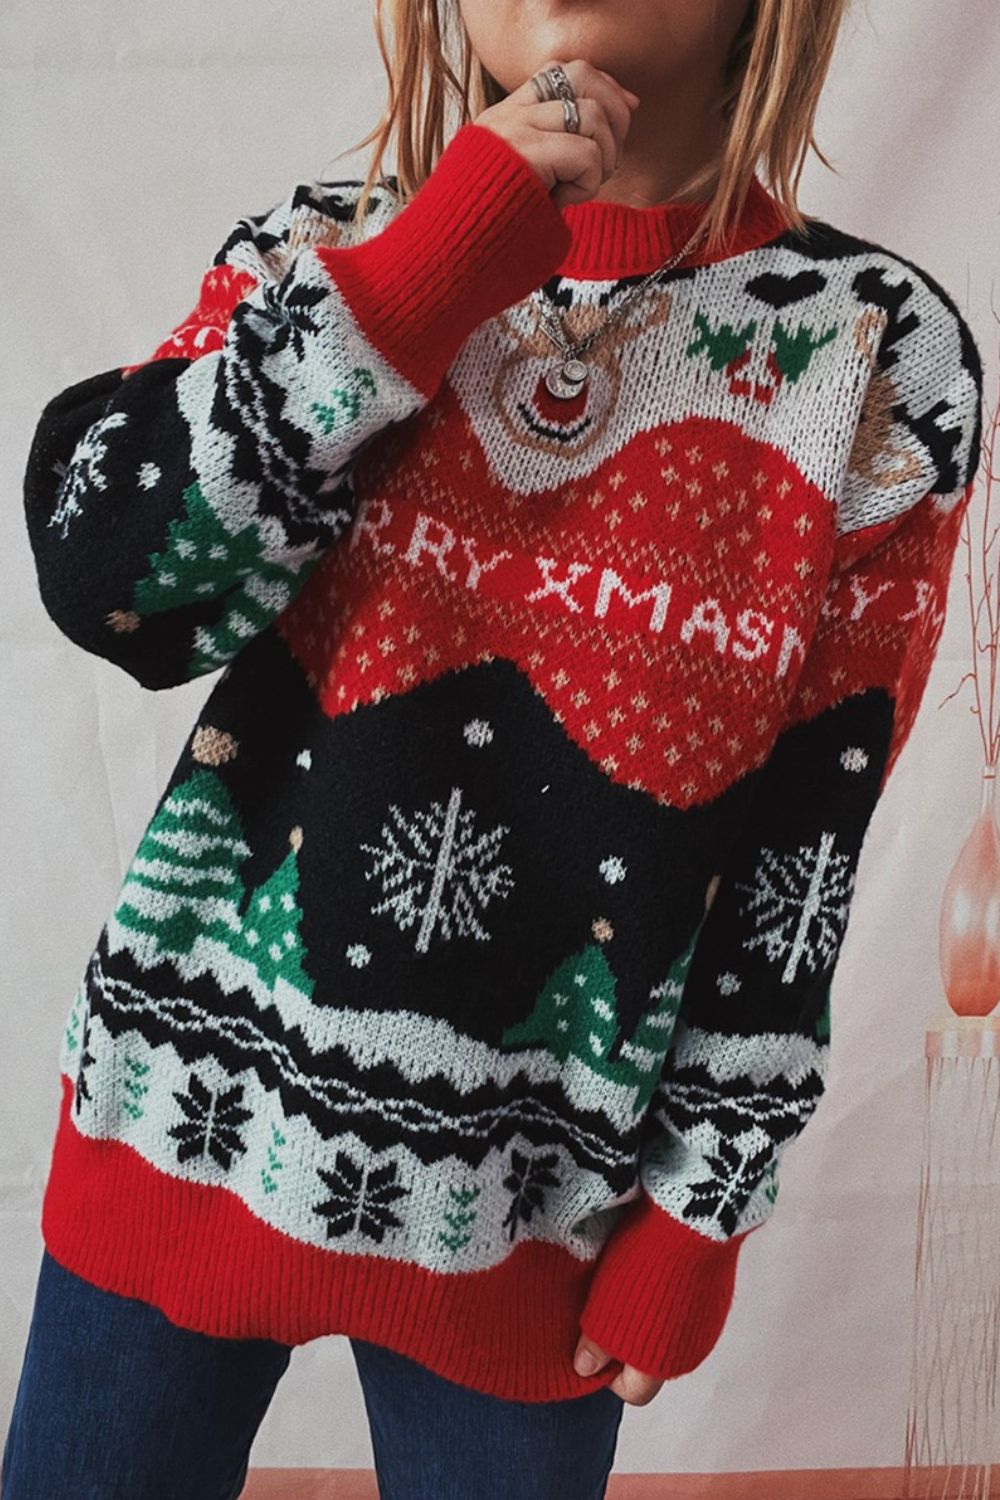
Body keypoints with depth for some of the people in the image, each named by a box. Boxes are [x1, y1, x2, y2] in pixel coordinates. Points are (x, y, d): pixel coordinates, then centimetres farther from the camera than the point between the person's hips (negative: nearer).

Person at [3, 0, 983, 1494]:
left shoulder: (883, 352, -6)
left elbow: (807, 844, -5)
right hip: (191, 1101, 2)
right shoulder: (325, 249, 0)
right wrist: (439, 259, -17)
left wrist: (699, 1218, -1)